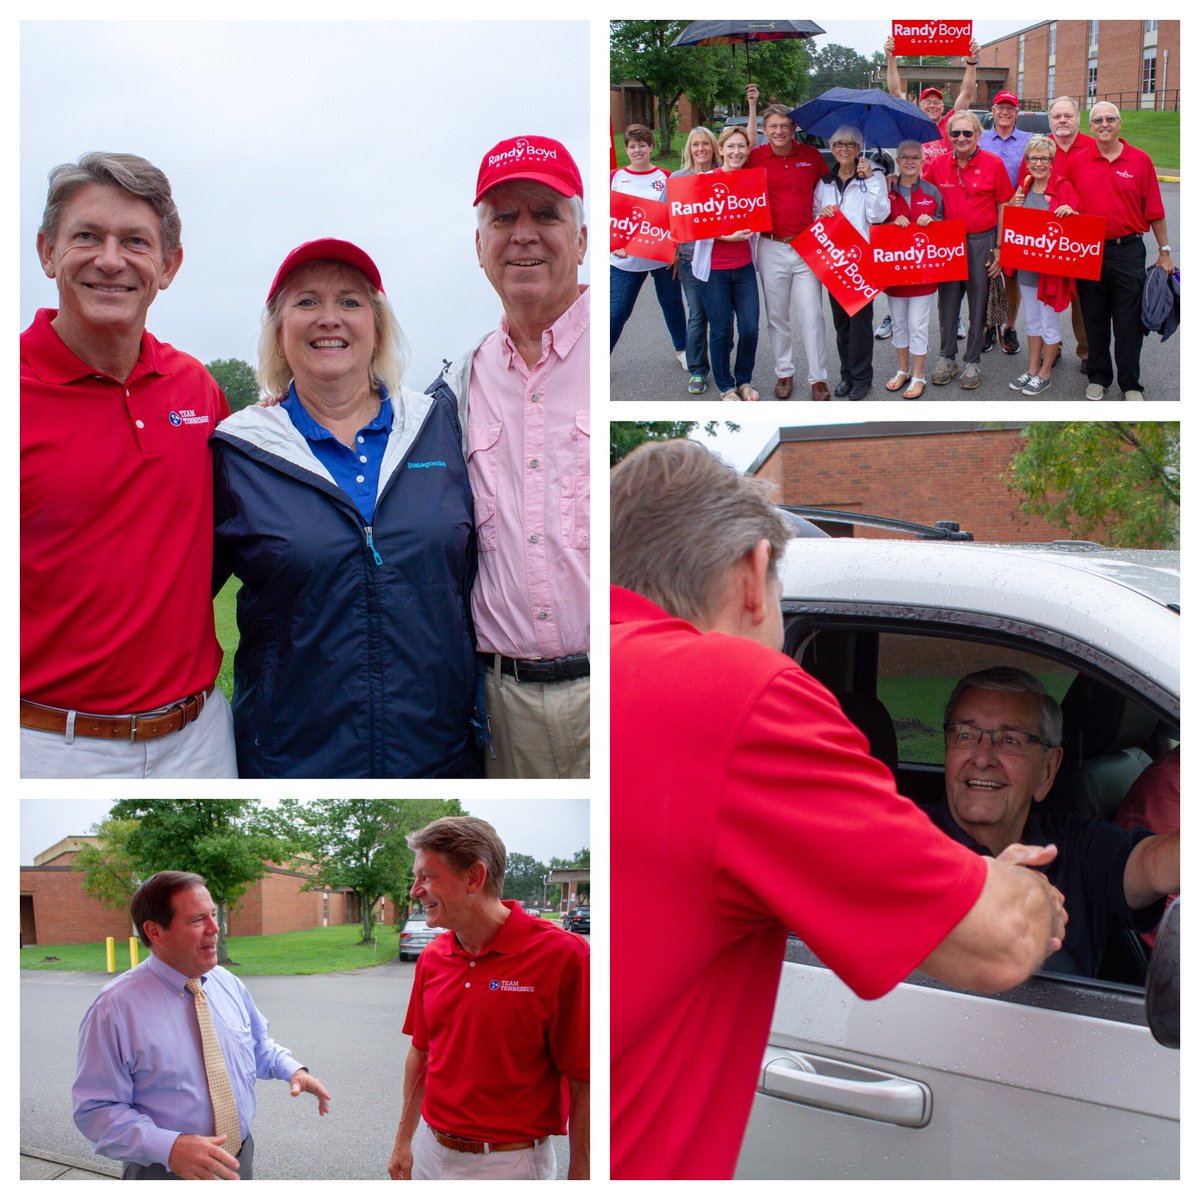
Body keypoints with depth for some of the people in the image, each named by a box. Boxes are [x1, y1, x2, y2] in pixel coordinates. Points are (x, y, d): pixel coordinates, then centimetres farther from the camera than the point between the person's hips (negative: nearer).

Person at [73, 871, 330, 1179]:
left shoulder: (229, 984, 1)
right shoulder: (116, 1008, -17)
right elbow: (96, 1110, -17)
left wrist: (292, 1070, -4)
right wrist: (169, 1147, -30)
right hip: (165, 1173, -5)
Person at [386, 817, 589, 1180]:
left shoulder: (561, 955, -18)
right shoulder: (432, 958, 3)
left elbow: (584, 1085, -16)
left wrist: (579, 1177, -15)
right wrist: (404, 1141, 15)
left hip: (509, 1162, -5)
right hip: (431, 1151, 5)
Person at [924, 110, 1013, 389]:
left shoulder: (993, 164, -5)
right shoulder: (938, 165, 1)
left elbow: (1004, 208, -1)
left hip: (981, 241, -2)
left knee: (978, 303, 5)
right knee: (947, 300, 9)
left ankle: (972, 361, 15)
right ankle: (947, 357, 22)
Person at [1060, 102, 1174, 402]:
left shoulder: (1140, 160, 0)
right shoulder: (1077, 162, 3)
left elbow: (1154, 211, 2)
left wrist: (1164, 252, 3)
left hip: (1128, 251, -2)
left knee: (1129, 321, 3)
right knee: (1094, 320, 11)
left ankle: (1130, 384, 13)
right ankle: (1098, 377, 25)